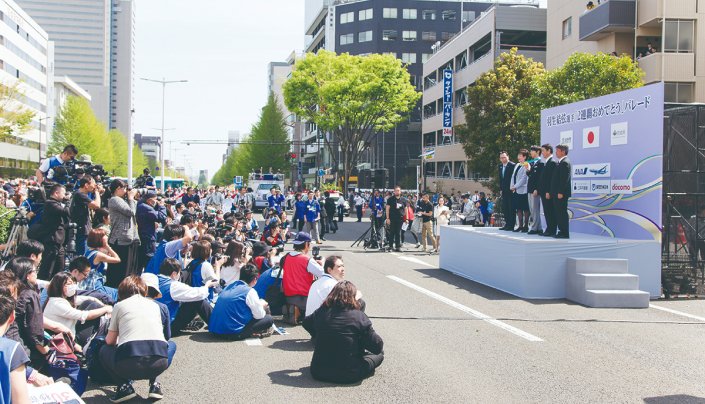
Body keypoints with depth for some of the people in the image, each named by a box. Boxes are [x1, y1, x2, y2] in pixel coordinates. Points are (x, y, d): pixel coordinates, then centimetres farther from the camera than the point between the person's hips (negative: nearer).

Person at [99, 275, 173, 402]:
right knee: (171, 345, 38)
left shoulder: (120, 305, 16)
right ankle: (154, 384, 19)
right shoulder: (154, 305, 24)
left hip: (129, 364, -2)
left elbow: (109, 341, 20)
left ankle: (124, 386, 11)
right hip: (159, 363, 2)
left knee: (104, 351, 32)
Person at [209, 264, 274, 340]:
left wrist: (258, 304, 30)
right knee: (269, 319, 1)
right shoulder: (250, 292, -7)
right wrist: (262, 306, 19)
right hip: (233, 332, -8)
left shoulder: (228, 287, 16)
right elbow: (259, 315, -3)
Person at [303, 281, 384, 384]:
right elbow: (377, 347, -9)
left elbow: (306, 323, 19)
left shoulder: (320, 312, -3)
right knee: (379, 354, 16)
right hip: (349, 375, -4)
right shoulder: (359, 316, -13)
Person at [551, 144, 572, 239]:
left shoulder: (565, 162, -12)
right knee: (559, 213, 11)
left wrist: (560, 192, -22)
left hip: (561, 193, -10)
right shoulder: (561, 162, 19)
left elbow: (564, 178, -19)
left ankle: (565, 233, -4)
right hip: (558, 192, 10)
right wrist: (554, 192, 18)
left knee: (562, 213, -7)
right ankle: (562, 231, 16)